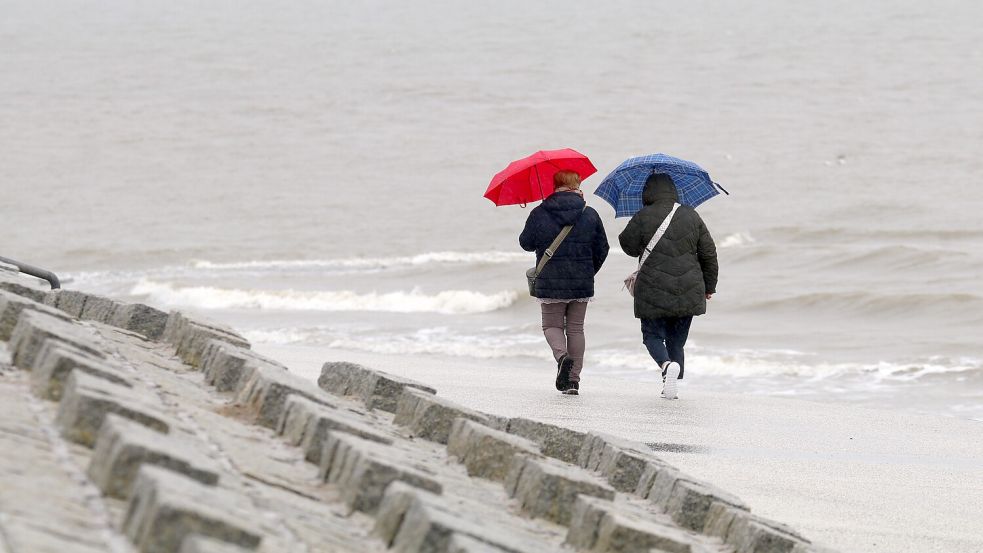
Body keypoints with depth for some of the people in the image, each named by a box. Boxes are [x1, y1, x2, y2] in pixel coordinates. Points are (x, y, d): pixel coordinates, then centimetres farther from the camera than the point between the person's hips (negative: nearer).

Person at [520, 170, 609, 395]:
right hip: (582, 284, 2)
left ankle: (562, 355, -18)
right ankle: (574, 380, 10)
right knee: (575, 328, 13)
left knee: (552, 325, 13)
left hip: (551, 283, -2)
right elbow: (602, 248, 6)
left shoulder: (539, 214, -6)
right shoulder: (590, 215, -1)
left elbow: (526, 243, 3)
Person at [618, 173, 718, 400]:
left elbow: (630, 246, 6)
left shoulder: (643, 218, -6)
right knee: (677, 339, 14)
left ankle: (667, 364, -23)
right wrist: (709, 286, 19)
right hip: (688, 292, 3)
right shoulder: (691, 216, 5)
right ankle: (671, 388, 9)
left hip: (654, 292, -3)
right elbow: (709, 253, 9)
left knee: (653, 335, 7)